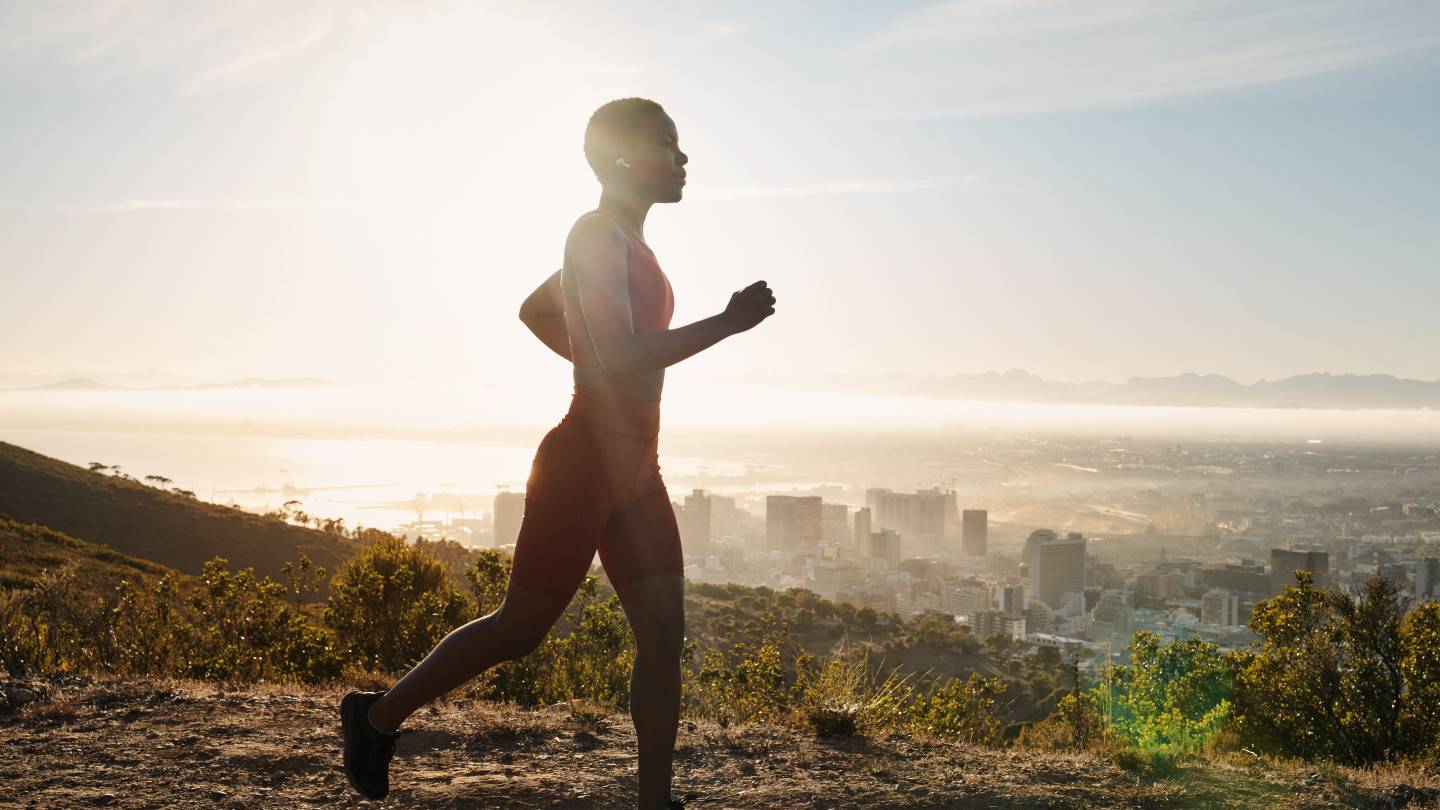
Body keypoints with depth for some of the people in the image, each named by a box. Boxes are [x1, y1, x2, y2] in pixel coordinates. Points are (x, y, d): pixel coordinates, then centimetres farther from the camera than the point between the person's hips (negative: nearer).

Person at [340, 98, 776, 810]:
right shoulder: (597, 235, -14)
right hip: (584, 460, -9)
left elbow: (533, 311, 29)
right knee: (521, 629, 4)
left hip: (635, 471, 9)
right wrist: (727, 323, -20)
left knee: (663, 640, 4)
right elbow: (623, 357, -26)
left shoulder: (622, 242, 16)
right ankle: (379, 715, 23)